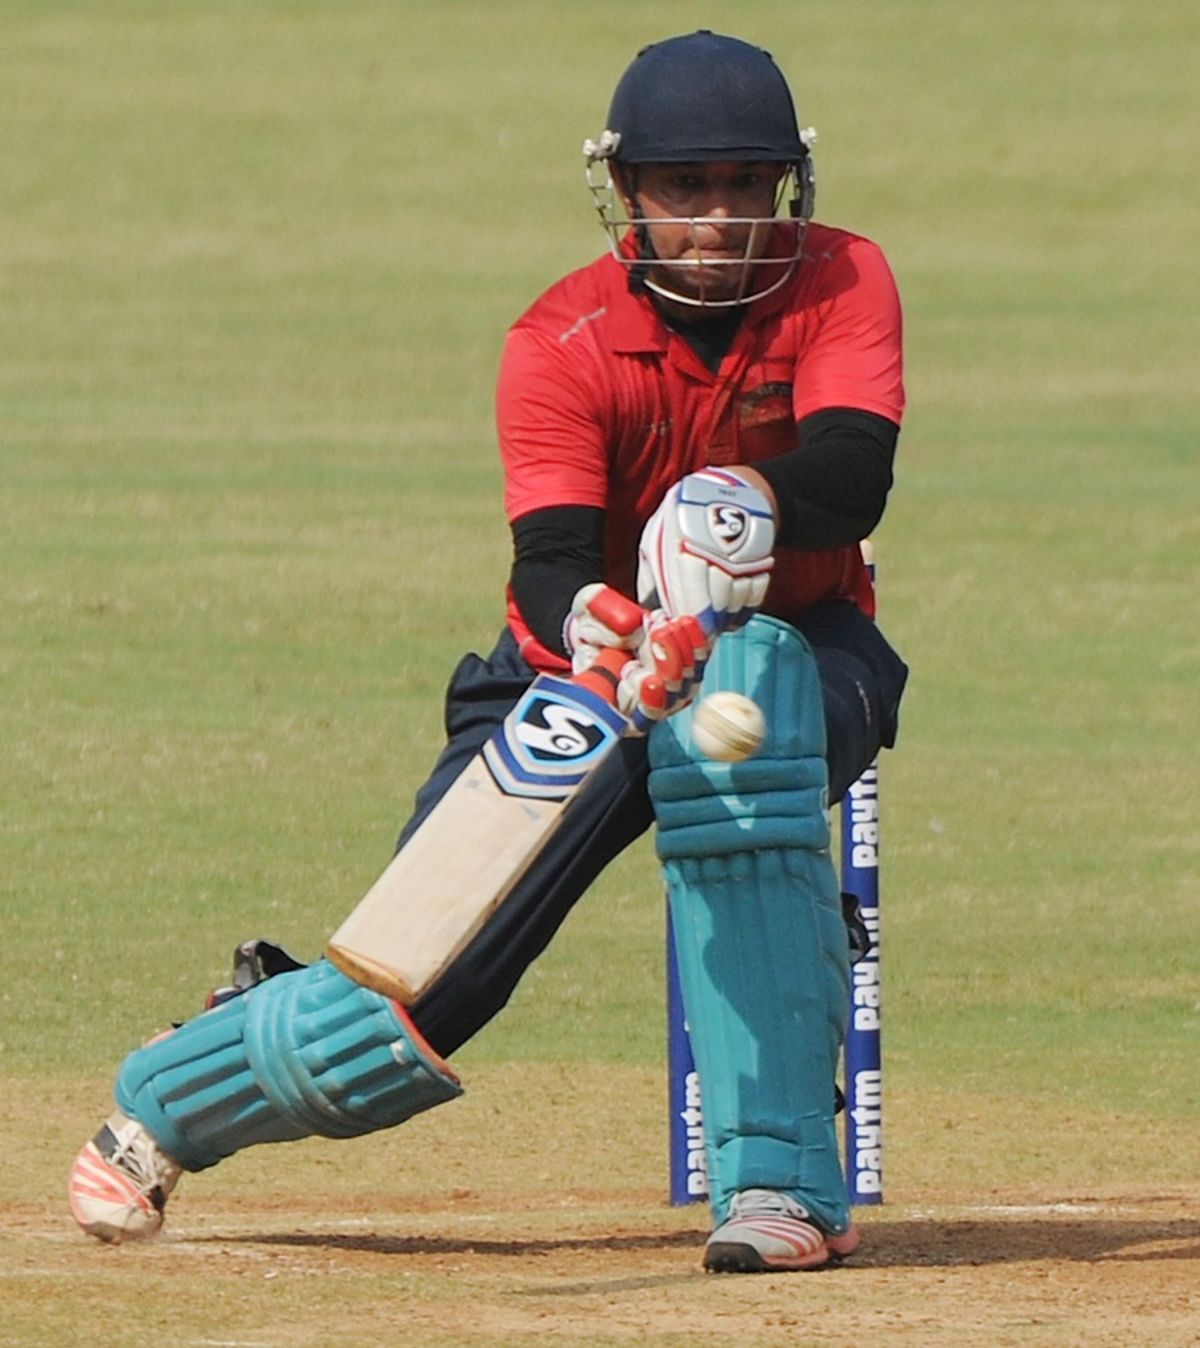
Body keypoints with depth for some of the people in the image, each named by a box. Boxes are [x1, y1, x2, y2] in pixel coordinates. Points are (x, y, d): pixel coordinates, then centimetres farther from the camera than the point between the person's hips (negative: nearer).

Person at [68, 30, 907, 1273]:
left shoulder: (841, 285, -14)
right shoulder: (563, 343, -18)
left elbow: (853, 476, -30)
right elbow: (548, 560, -30)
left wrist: (756, 504, -51)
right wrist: (590, 625, -54)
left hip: (796, 649, 0)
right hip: (584, 668, 0)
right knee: (401, 1011, -14)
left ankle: (780, 1175, -37)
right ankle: (162, 1103, 23)